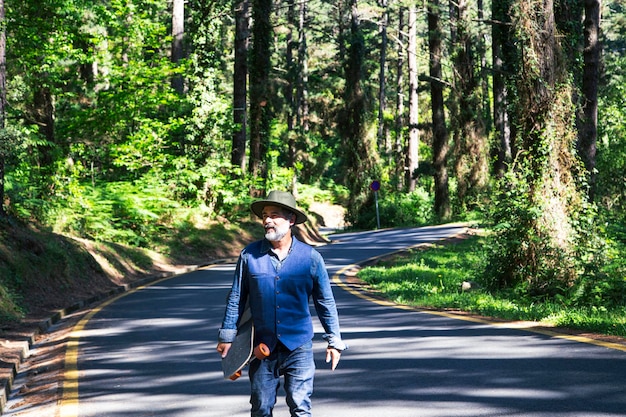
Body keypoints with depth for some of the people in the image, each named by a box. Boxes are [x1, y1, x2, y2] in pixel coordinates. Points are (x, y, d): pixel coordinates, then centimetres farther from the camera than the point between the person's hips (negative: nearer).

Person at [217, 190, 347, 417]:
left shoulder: (310, 257, -3)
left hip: (298, 347, -1)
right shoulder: (249, 255, -2)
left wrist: (334, 340, 5)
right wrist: (227, 335, 5)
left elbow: (325, 302, 4)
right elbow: (236, 298, 5)